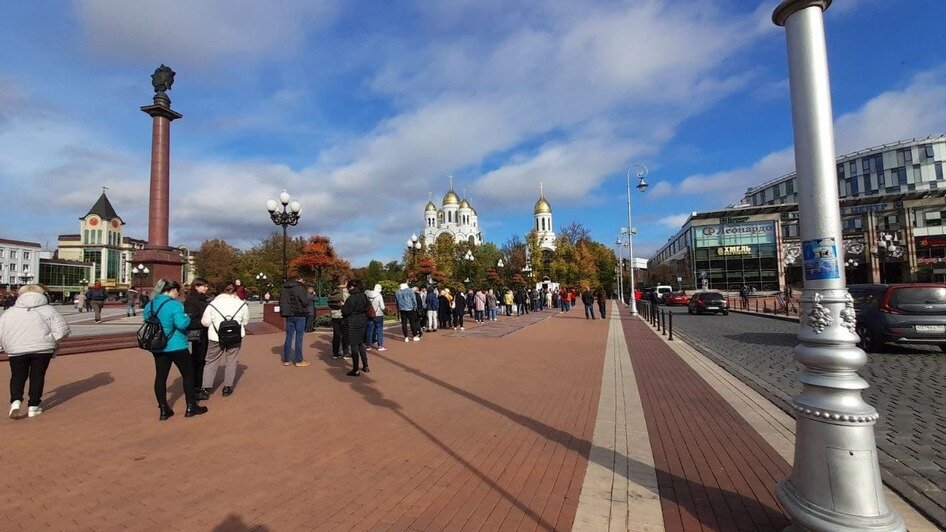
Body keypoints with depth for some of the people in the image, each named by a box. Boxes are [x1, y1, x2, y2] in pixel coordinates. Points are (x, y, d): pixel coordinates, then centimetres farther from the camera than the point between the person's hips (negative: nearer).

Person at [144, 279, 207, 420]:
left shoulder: (150, 304, 6)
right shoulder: (174, 304, -17)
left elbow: (146, 320, 16)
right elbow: (182, 324, -26)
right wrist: (187, 318, -6)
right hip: (176, 346, -6)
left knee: (160, 376, 11)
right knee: (188, 374, 8)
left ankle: (163, 410, 16)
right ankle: (191, 407, 15)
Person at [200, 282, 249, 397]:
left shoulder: (213, 304, -7)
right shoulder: (241, 304, -5)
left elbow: (205, 322, -5)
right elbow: (246, 321, 3)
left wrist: (215, 322, 15)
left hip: (216, 338, -1)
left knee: (211, 362, 12)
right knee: (231, 362, 13)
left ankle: (205, 389, 13)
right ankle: (227, 387, 18)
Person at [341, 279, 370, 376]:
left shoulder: (352, 298, -17)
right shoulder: (363, 296, 6)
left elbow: (346, 311, -15)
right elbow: (368, 307, 15)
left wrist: (343, 306, 3)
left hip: (354, 323, -8)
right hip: (363, 321, 8)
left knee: (354, 345, -2)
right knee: (361, 343, 19)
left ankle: (356, 370, 2)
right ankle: (365, 366, 22)